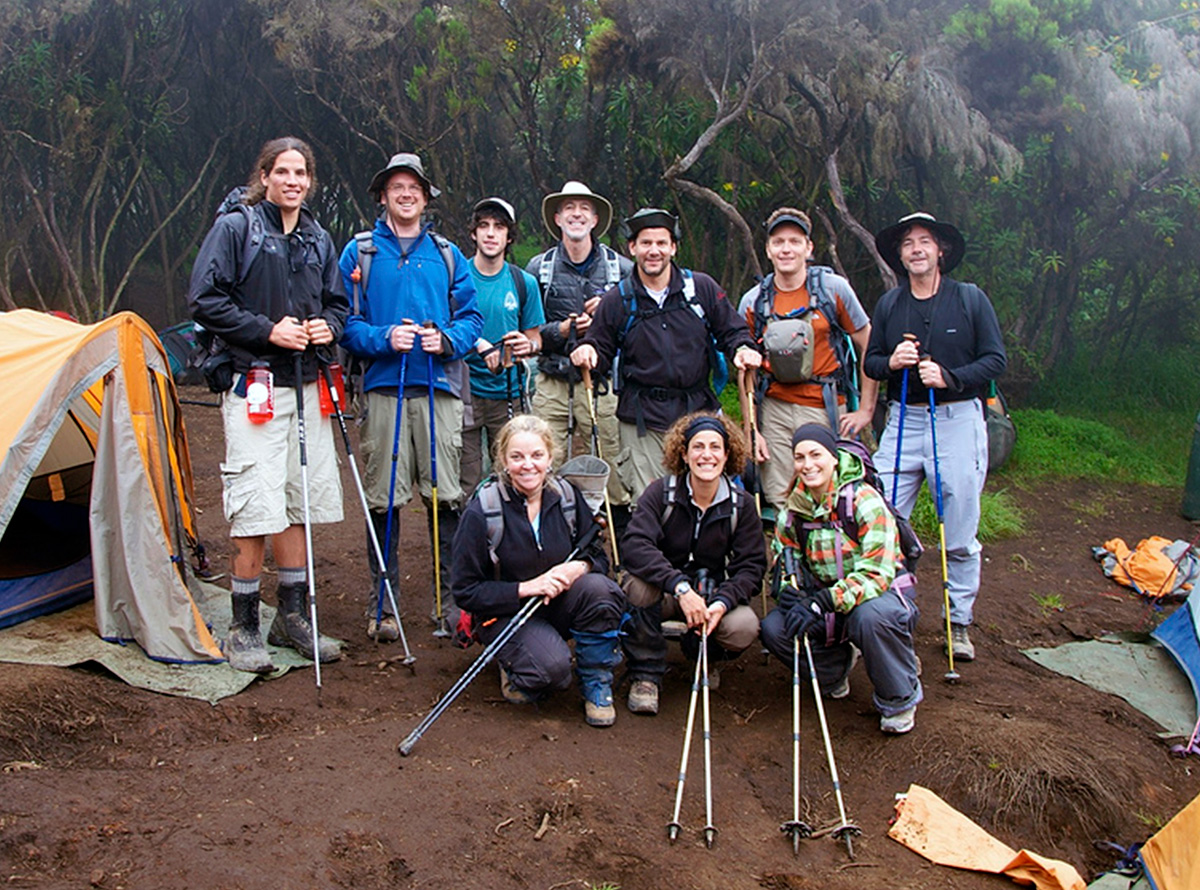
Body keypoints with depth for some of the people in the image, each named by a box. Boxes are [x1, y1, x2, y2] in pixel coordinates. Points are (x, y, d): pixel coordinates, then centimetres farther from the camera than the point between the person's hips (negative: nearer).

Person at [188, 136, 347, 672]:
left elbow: (337, 301, 23)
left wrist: (328, 325, 1)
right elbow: (205, 300, -7)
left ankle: (293, 617, 23)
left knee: (301, 503, 10)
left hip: (307, 386, 6)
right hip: (253, 386, -6)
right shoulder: (235, 227, -2)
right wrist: (267, 330, -15)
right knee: (257, 509, -7)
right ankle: (243, 628, 8)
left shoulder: (318, 239, 15)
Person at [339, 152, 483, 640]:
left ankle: (451, 599, 9)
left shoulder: (447, 254, 16)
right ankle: (382, 603, 11)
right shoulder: (360, 251, 10)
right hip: (382, 385, -1)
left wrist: (447, 339, -7)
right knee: (384, 497, 0)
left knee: (445, 494, 0)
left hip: (439, 384, 1)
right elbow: (345, 321, 4)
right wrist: (384, 338, -12)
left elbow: (471, 316, 13)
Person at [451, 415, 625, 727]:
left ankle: (596, 685, -7)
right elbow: (465, 592, -12)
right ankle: (515, 672, 5)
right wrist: (526, 588, -24)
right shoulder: (481, 512, -15)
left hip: (559, 604, 4)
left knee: (599, 588, -29)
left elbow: (598, 557, 3)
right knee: (552, 666, -33)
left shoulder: (568, 496, -5)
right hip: (505, 613, -4)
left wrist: (580, 567, -22)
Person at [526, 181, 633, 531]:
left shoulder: (621, 268, 8)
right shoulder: (538, 268, 10)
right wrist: (562, 329, -9)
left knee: (617, 472, -3)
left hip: (604, 382, -1)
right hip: (552, 384, 1)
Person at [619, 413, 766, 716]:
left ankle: (702, 654, 10)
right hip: (664, 594, -2)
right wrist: (681, 587, -39)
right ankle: (646, 674, -12)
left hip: (711, 596, 2)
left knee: (744, 627, -28)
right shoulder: (661, 492, -12)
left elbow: (751, 565, -8)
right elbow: (634, 546, -26)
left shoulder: (741, 504, -4)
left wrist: (721, 603, -27)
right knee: (639, 583, -35)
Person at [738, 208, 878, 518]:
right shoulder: (753, 301, 6)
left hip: (826, 410, -1)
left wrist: (866, 410, 1)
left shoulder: (834, 288, 1)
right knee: (780, 505, 0)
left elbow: (868, 347, 6)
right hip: (775, 411, 2)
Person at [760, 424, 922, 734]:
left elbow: (876, 573, -27)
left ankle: (900, 699, -9)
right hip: (826, 606, 5)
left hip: (881, 595, -5)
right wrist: (790, 589, -18)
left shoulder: (864, 500, -19)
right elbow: (786, 564, 7)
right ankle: (834, 666, 14)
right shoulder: (794, 508, -2)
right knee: (773, 628, -19)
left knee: (873, 616, -39)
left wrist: (822, 602, -36)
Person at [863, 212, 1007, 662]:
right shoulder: (889, 304, 10)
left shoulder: (970, 299, 2)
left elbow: (995, 359, -1)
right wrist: (891, 362, -8)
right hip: (903, 421, 3)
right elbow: (869, 361, 14)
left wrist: (949, 377, -16)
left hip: (957, 419, -2)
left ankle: (959, 624, 18)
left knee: (960, 536, 3)